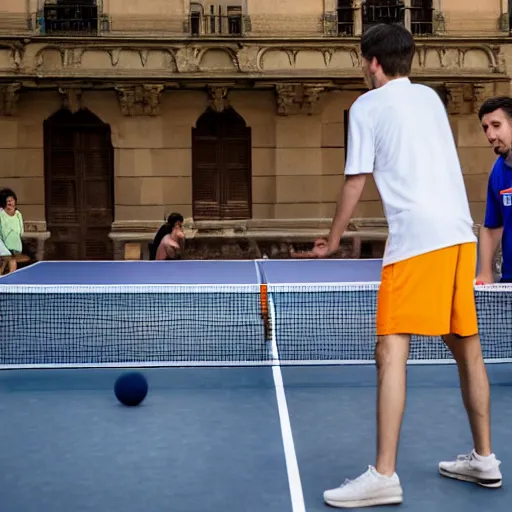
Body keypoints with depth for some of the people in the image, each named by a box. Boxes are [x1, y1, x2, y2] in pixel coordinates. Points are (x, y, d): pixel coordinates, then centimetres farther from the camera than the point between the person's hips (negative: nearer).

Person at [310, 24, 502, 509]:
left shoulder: (367, 106, 4)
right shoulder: (430, 97, 20)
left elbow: (355, 182, 2)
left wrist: (331, 242, 12)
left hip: (416, 237, -7)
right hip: (459, 231, 7)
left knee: (391, 351, -9)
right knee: (467, 348, 14)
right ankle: (483, 459, 24)